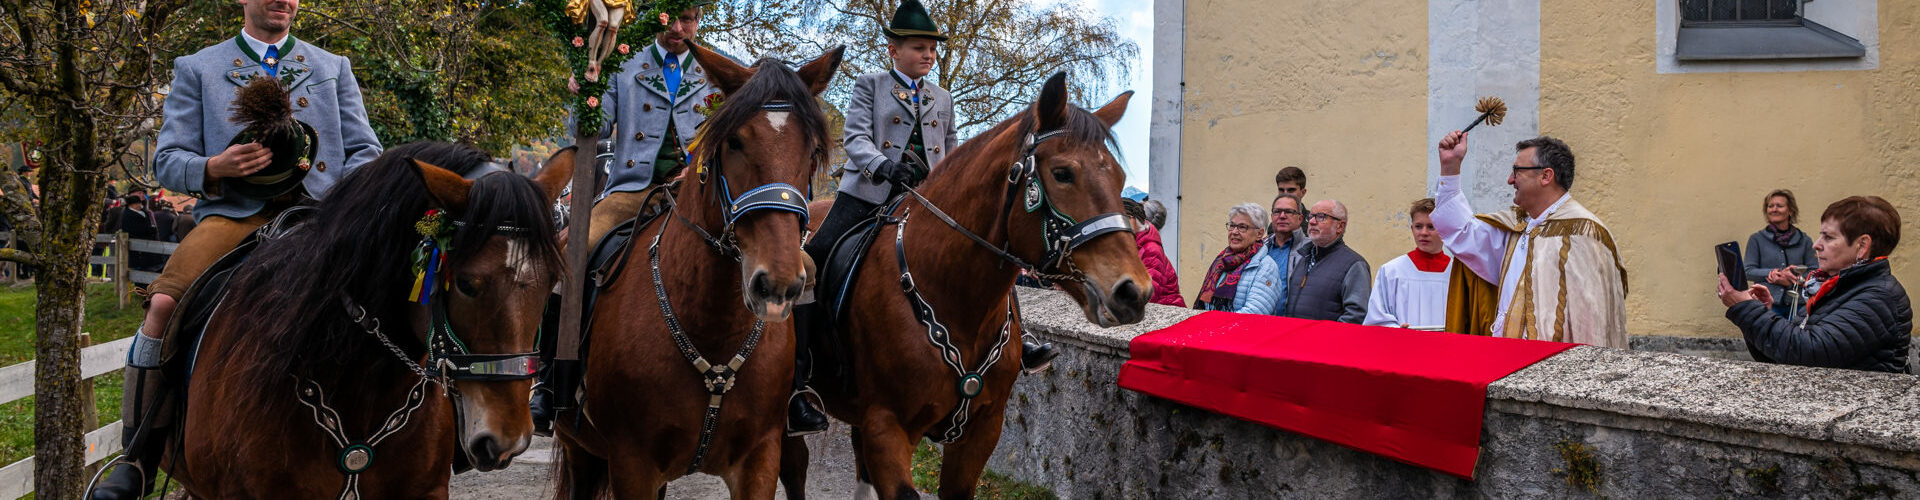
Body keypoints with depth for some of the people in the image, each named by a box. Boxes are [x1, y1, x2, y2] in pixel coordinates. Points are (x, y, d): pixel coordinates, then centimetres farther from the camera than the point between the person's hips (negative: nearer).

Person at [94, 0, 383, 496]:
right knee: (163, 303, -27)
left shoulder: (334, 68, 22)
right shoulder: (196, 69, 18)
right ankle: (138, 455, -17)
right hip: (234, 210, -1)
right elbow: (168, 161, 13)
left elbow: (365, 153, 18)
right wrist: (214, 168, -10)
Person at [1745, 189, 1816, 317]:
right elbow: (1748, 271, 1)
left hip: (1797, 304, 1)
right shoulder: (1756, 239, 8)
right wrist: (1775, 273, -12)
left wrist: (1793, 279, -11)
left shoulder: (1804, 241, 11)